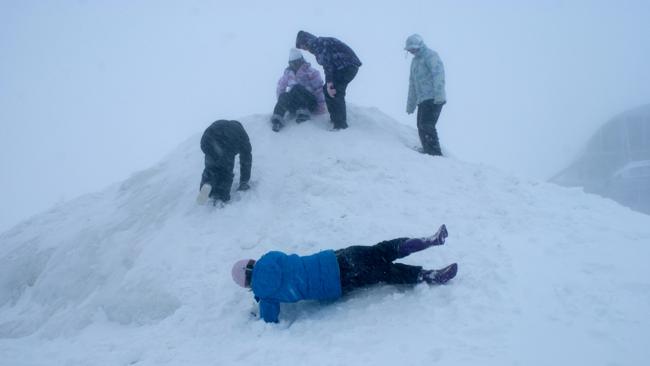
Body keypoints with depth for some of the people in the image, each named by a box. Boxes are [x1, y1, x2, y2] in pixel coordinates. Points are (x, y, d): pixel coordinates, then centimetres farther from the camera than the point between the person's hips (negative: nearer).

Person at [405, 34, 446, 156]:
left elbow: (438, 74, -16)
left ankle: (435, 153, -21)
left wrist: (439, 95, -27)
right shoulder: (415, 61, 25)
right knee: (421, 127, 4)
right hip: (422, 100, 9)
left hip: (433, 99, -9)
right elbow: (412, 84, 27)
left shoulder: (430, 55, -2)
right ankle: (428, 152, 8)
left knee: (426, 126, -19)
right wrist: (410, 105, 24)